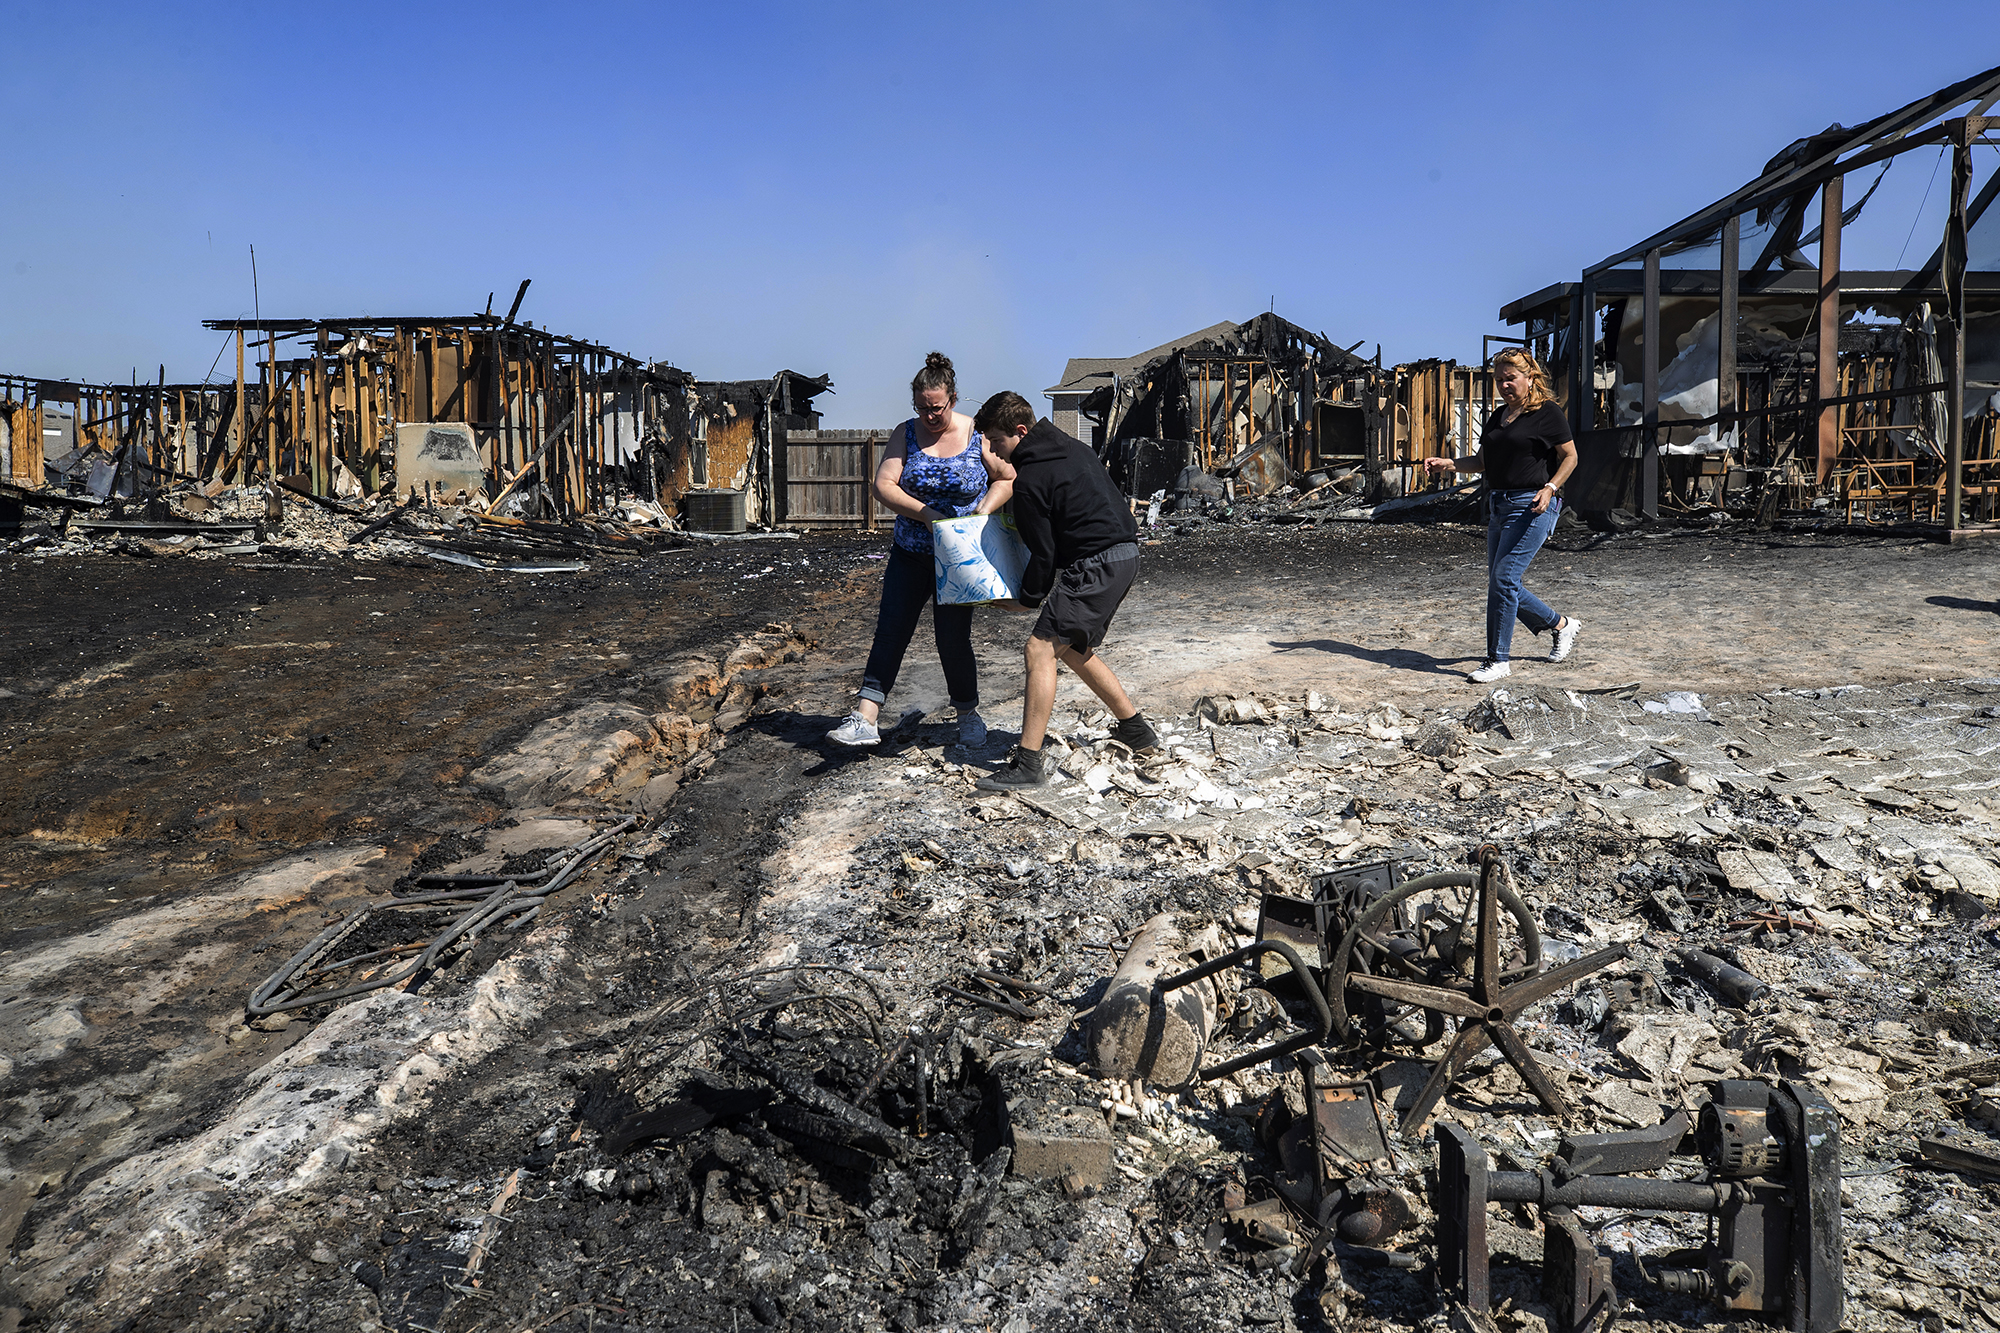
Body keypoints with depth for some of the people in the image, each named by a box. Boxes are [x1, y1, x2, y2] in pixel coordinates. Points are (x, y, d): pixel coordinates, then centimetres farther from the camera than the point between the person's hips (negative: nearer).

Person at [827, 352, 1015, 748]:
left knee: (953, 638, 1)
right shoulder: (906, 434, 0)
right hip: (909, 553, 2)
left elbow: (1007, 480, 2)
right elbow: (883, 485, -8)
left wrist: (981, 514, -14)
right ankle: (865, 719, -5)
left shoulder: (978, 434, -4)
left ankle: (968, 715, 21)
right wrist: (927, 514, -20)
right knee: (890, 631, -4)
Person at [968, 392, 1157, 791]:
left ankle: (1028, 764, -16)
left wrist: (1029, 598, 5)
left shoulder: (1029, 479, -14)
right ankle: (1135, 728, 31)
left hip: (1095, 564, -10)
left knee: (1040, 649, -12)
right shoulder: (1072, 447, 15)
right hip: (1125, 554, 10)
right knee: (1072, 649, 22)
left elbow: (1043, 552, -11)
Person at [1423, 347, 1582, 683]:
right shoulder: (1498, 417, 17)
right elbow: (1483, 461, 21)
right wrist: (1447, 463, 6)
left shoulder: (1547, 413, -5)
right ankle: (1562, 625, 29)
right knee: (1499, 583, 9)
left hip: (1532, 506, -9)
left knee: (1504, 579, -14)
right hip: (1499, 505, 9)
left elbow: (1570, 457, -2)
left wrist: (1550, 487, -17)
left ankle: (1499, 660, -5)